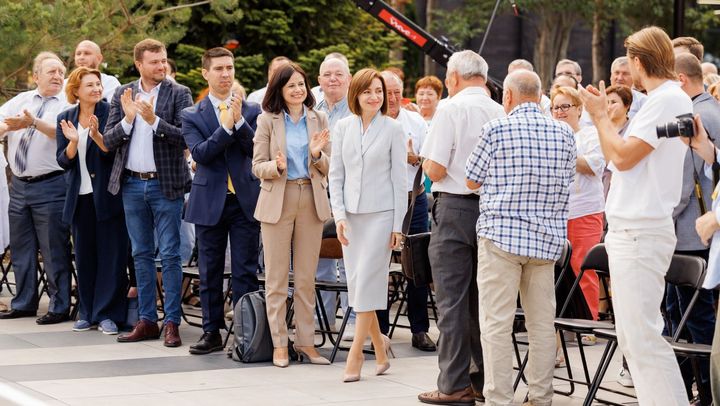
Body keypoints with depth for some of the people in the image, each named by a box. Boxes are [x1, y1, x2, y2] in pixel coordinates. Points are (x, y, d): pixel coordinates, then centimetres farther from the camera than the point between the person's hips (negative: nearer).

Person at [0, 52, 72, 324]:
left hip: (50, 186, -5)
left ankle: (59, 307, 6)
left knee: (54, 249, -2)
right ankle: (24, 304, 25)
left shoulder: (67, 105, -5)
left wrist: (34, 122, -35)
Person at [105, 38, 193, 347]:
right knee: (141, 254, 10)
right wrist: (127, 120, -15)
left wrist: (154, 120, -24)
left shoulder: (179, 94, -3)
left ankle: (172, 322, 1)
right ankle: (147, 320, 16)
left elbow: (185, 138, -13)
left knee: (170, 255, -3)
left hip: (166, 185, -4)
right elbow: (108, 141, 2)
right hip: (132, 185, 4)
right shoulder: (122, 95, 6)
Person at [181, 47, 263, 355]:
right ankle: (212, 332, 15)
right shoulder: (192, 116, 3)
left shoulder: (252, 111, 4)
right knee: (210, 272, 7)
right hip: (209, 201, 1)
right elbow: (200, 153, -10)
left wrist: (239, 121, -18)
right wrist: (226, 126, -19)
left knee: (245, 272, 0)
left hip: (245, 200, -1)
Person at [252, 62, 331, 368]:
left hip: (312, 202, 2)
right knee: (277, 278, 2)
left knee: (307, 278, 7)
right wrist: (277, 166, -21)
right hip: (278, 201, -2)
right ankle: (279, 344, 7)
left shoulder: (318, 120, 7)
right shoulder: (267, 121, 0)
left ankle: (305, 341, 14)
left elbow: (327, 168, 7)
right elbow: (257, 167, -1)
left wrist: (317, 154, -14)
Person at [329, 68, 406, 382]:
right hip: (350, 215, 4)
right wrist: (339, 215, -2)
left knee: (367, 283, -8)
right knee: (356, 284, 6)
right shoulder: (342, 127, 7)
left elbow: (399, 179, -1)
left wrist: (398, 225, -4)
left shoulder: (393, 129, -1)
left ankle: (355, 353, -4)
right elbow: (335, 174, 9)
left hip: (380, 214, -4)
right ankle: (379, 344, 22)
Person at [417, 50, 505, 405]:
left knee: (452, 299, -2)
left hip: (455, 207, -5)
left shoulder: (451, 109, -10)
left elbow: (435, 170, -13)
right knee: (482, 298, 13)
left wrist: (426, 161, 8)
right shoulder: (501, 114, 4)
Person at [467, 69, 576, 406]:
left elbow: (472, 180, 3)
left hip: (501, 234, -4)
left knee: (497, 323, -1)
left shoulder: (496, 130, -6)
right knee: (542, 323, 10)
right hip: (547, 237, 4)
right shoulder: (564, 133, 6)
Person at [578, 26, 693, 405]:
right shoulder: (664, 99, 16)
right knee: (632, 338, 13)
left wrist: (600, 115, -3)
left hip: (639, 233, -10)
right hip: (631, 230, 10)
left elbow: (622, 156, -17)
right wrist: (602, 114, 15)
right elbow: (624, 156, 17)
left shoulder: (668, 99, -14)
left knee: (642, 337, -12)